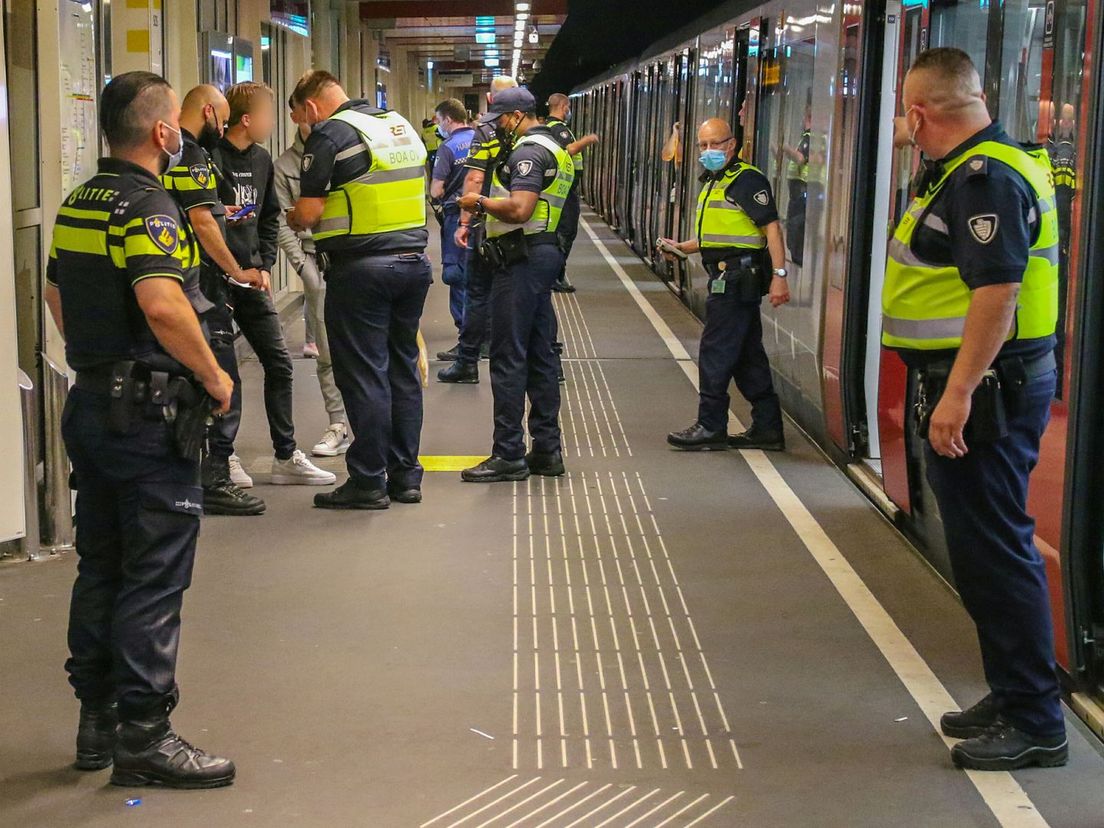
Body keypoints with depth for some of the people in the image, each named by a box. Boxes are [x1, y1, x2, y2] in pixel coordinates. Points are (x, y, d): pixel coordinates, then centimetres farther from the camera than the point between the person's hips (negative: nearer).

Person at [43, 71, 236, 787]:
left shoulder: (78, 204, 12)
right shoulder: (146, 205, -16)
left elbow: (57, 295, 23)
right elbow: (163, 306, -29)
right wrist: (215, 378, -17)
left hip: (90, 405, 9)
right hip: (150, 413, -9)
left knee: (100, 568, 15)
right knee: (155, 576, -3)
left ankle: (97, 721, 23)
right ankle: (144, 734, 2)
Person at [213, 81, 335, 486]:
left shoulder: (262, 160, 11)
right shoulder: (210, 157, -12)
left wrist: (265, 266, 9)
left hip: (251, 277, 7)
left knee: (279, 362, 7)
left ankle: (286, 456, 14)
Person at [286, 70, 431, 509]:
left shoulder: (330, 135, -9)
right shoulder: (402, 125, 13)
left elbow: (309, 212, -13)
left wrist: (293, 218, 10)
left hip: (361, 267, -7)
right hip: (413, 260, 7)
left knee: (364, 374, 0)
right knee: (403, 368, 13)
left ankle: (369, 481, 4)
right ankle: (406, 476, 18)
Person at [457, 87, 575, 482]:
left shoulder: (529, 151, -13)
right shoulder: (554, 149, 20)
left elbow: (519, 209, -24)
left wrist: (480, 202, -10)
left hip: (521, 259, -11)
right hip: (545, 253, 11)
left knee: (508, 358, -8)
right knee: (539, 356, 12)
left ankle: (509, 455, -6)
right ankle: (546, 450, 16)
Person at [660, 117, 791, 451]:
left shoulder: (746, 180, -12)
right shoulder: (712, 182, 19)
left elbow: (771, 226, -18)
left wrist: (779, 275, -24)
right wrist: (682, 247, 13)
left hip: (738, 276, -10)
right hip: (727, 276, 10)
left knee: (716, 351, -6)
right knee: (748, 354, 12)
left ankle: (711, 427, 0)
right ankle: (767, 427, 17)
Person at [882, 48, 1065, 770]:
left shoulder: (986, 178, -18)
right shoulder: (970, 170, 15)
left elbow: (998, 290, -26)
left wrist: (958, 393, -27)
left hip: (985, 387, -11)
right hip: (978, 385, 11)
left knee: (995, 549, -5)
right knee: (986, 547, 17)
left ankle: (1036, 723, 3)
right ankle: (1013, 697, 28)